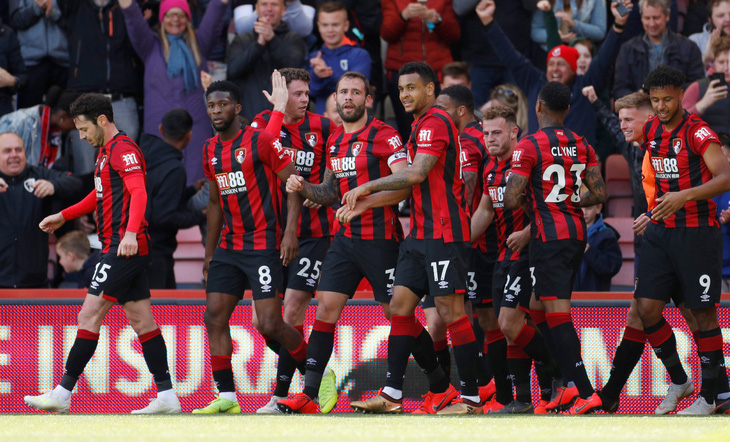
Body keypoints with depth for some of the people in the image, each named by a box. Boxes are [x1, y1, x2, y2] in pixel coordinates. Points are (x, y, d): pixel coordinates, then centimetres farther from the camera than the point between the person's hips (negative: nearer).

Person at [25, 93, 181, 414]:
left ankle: (62, 393, -9)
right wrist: (63, 216, 35)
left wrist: (130, 233, -38)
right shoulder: (106, 151, 20)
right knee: (141, 321, 8)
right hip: (121, 249, 10)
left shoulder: (123, 149, -12)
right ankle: (166, 396, 7)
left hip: (125, 248, -10)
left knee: (89, 315, -10)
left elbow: (138, 192, -25)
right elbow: (100, 195, 35)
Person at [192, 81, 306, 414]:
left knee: (269, 325, -11)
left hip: (263, 246, -7)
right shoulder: (211, 151, 13)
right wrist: (209, 252, 22)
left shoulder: (261, 142, -9)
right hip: (228, 247, 7)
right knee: (214, 317, -3)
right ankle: (226, 396, 0)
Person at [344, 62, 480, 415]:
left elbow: (417, 174, -21)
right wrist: (362, 203, 21)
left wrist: (369, 187, -12)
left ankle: (470, 399, -5)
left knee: (451, 312, -9)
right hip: (421, 233, 10)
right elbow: (414, 183, 24)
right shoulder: (421, 125, 20)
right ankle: (391, 396, 7)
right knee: (400, 305, 6)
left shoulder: (435, 122, -11)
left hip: (443, 233, -10)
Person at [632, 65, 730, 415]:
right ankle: (678, 380, 16)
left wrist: (684, 197, -35)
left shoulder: (698, 132, -14)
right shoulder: (651, 131, 7)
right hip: (661, 231, 6)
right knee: (647, 308, -2)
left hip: (697, 232, -6)